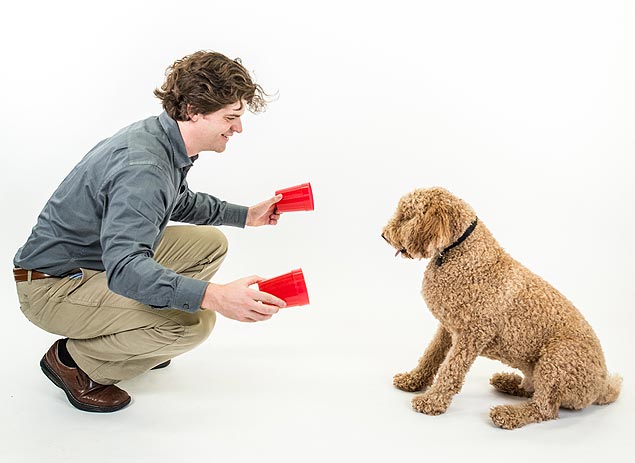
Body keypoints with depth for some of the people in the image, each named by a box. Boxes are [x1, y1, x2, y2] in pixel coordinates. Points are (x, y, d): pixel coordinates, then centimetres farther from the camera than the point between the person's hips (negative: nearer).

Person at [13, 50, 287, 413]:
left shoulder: (166, 139, 1)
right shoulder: (142, 167, -31)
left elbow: (180, 203, 22)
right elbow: (123, 268, -42)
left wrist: (247, 215, 17)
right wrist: (214, 297, -52)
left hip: (106, 260, 10)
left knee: (211, 244, 9)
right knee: (194, 321, -27)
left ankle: (132, 340, 16)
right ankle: (72, 360, -3)